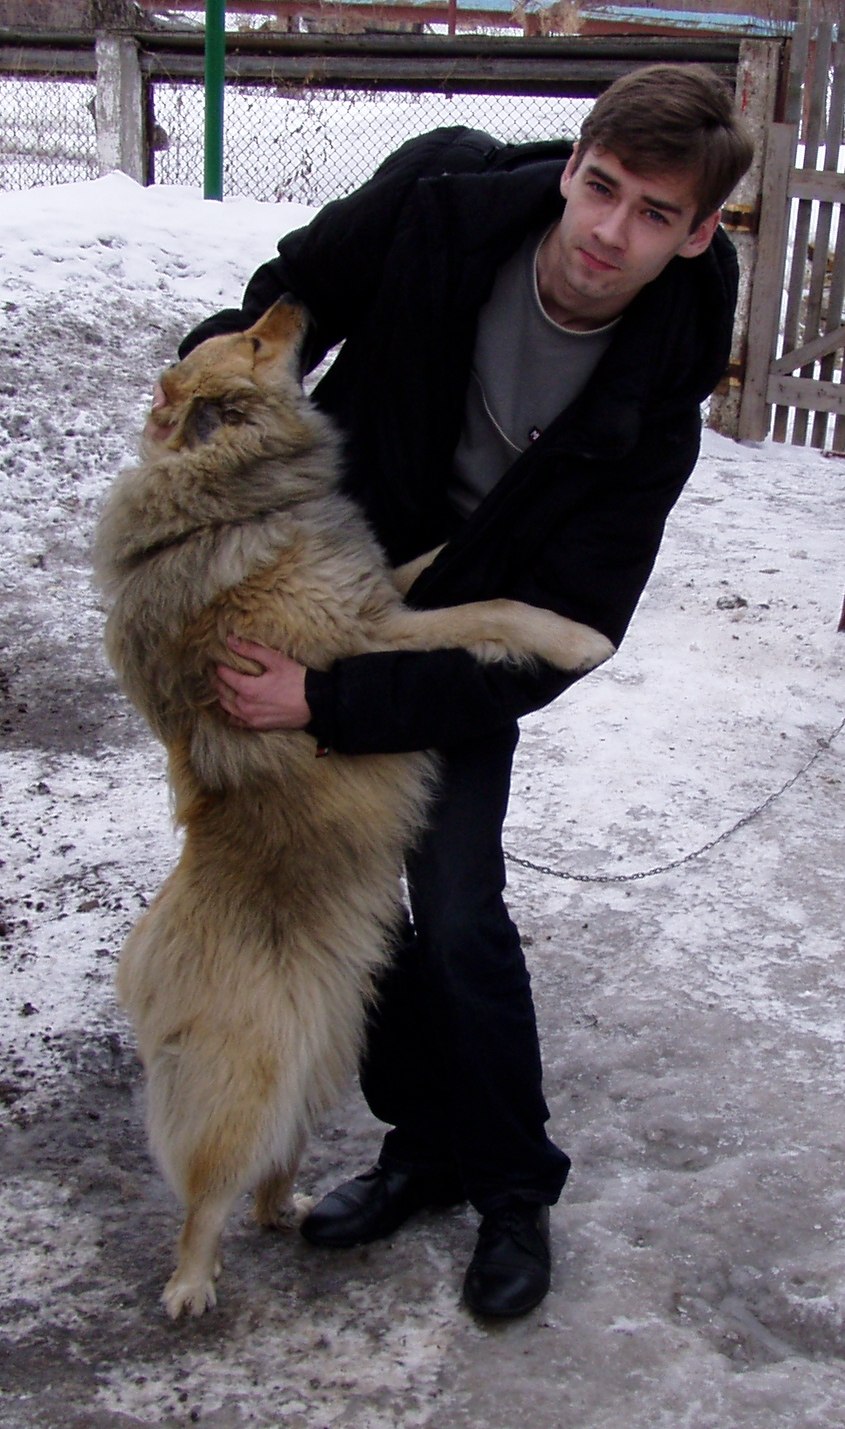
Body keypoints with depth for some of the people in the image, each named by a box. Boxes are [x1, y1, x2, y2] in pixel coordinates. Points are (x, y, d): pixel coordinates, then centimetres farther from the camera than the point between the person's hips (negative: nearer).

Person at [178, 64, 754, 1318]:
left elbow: (549, 644, -27)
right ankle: (428, 1144, 27)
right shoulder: (443, 196, -21)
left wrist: (330, 700, -32)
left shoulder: (650, 412, -26)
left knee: (456, 920, -8)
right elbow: (300, 289, 2)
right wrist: (228, 348, -18)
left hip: (464, 654, -3)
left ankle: (516, 1186, 17)